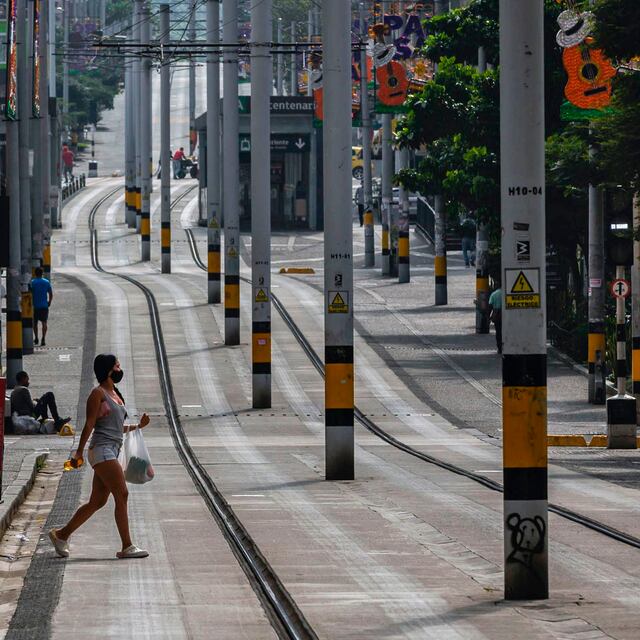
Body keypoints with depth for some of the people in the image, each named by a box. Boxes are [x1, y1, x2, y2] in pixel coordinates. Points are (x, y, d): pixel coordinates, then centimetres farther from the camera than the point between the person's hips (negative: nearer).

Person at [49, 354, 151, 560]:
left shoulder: (115, 394, 21)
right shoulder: (98, 393, -6)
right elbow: (90, 424, -11)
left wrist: (138, 426, 16)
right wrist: (79, 451, -14)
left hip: (112, 452, 9)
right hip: (102, 450, -9)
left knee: (97, 502, 9)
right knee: (122, 495, -13)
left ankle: (61, 535, 20)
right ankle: (127, 547, -13)